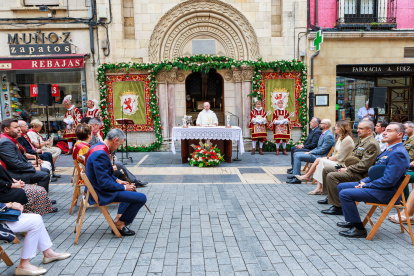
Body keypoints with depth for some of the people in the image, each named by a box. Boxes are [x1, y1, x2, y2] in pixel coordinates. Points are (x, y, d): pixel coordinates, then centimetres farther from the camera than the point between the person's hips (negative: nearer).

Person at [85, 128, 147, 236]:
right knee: (141, 198, -15)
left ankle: (120, 218, 32)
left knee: (130, 189, 31)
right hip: (101, 194, -11)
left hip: (98, 188, 11)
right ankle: (120, 225, 2)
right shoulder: (100, 154, -27)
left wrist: (117, 180, 9)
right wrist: (124, 187, -15)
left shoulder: (98, 147, 6)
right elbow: (104, 183, -28)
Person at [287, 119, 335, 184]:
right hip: (316, 153, 11)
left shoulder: (329, 136, -17)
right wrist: (310, 152, 5)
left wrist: (310, 152, -13)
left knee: (298, 156, -19)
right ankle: (295, 173, 11)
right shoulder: (324, 134, 16)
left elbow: (322, 150, -21)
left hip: (320, 156, -11)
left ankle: (296, 178, -16)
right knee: (296, 154, 9)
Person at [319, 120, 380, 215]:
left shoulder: (371, 144, -18)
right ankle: (330, 197, 21)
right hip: (352, 169, 11)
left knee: (331, 176, -27)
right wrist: (346, 167, 5)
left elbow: (364, 165, -24)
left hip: (360, 175, -11)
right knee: (326, 169, 11)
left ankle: (338, 206, -20)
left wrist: (347, 169, -17)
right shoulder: (361, 141, 15)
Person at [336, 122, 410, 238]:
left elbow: (388, 181, -27)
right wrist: (364, 181, 4)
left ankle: (359, 229, -9)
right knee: (341, 186, 12)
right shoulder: (389, 150, 14)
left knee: (345, 194, -22)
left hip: (385, 192, -11)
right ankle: (352, 220, 20)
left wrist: (366, 185, -17)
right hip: (376, 185, 11)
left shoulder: (398, 154, -20)